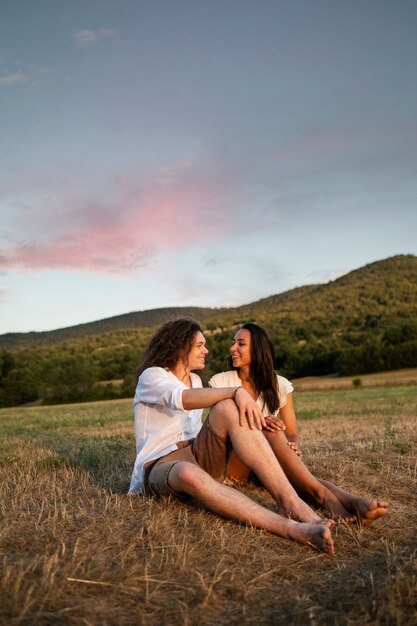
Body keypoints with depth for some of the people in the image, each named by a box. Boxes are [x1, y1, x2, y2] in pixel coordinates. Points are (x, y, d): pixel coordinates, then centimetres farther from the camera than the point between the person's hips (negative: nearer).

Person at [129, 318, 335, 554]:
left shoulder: (195, 380, 19)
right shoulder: (151, 376, -4)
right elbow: (185, 400, -26)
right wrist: (237, 391, -34)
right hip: (161, 467, -5)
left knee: (228, 408, -26)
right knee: (188, 473, -44)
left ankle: (291, 502, -39)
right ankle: (290, 528, -57)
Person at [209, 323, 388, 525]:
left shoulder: (279, 385, 5)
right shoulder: (220, 382, 0)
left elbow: (292, 434, 4)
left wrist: (293, 447, -22)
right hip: (232, 461, -1)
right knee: (268, 430, -32)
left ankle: (353, 502, -57)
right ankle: (321, 494, -47)